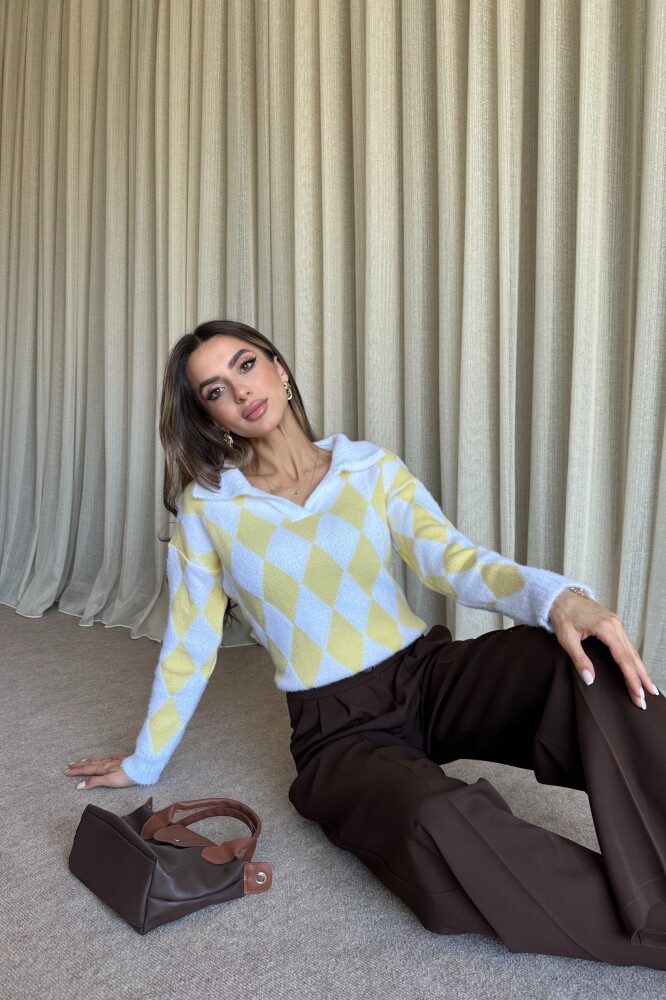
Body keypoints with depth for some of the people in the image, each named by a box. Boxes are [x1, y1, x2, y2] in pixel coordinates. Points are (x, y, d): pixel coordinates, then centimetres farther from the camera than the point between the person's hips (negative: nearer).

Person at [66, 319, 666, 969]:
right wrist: (145, 762, 16)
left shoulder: (373, 469, 5)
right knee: (438, 827, -36)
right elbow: (190, 642, 9)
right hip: (337, 729, -2)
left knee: (586, 660, -28)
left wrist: (556, 596, -27)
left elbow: (453, 560, -8)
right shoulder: (206, 506, 2)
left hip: (431, 675, 2)